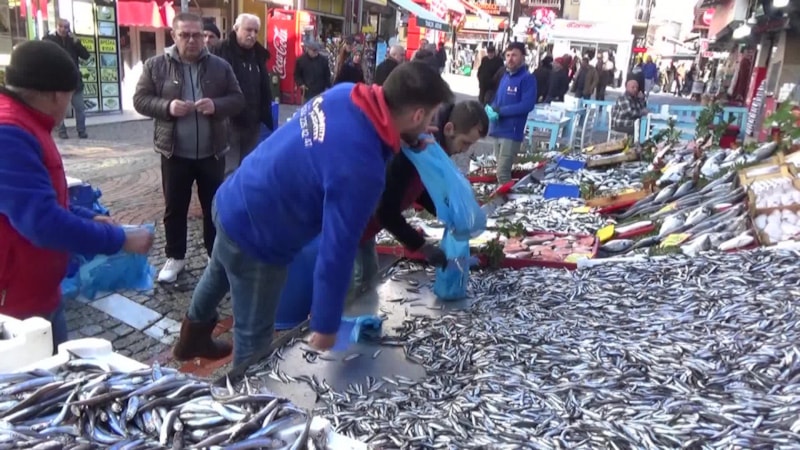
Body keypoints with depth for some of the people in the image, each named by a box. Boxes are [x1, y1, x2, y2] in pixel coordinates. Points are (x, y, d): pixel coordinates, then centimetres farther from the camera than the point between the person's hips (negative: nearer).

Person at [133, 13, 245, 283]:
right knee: (174, 208, 10)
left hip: (211, 153, 1)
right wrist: (167, 107, -19)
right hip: (175, 153, 0)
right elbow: (140, 100, -1)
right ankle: (175, 257, 25)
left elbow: (237, 99, 2)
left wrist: (217, 105, -18)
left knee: (215, 207, 11)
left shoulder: (220, 66, 2)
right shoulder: (156, 66, -1)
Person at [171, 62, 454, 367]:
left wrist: (404, 138, 2)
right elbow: (337, 250, -29)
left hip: (233, 201, 10)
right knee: (254, 338, 14)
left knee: (218, 276, 35)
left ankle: (193, 338, 64)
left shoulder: (345, 93, -12)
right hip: (255, 235, -10)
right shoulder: (362, 169, -35)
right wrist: (325, 326, -16)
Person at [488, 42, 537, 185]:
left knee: (502, 173, -11)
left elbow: (527, 105, -19)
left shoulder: (527, 78, -9)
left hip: (512, 132, -8)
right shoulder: (505, 76, 14)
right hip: (498, 129, 8)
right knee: (501, 169, 17)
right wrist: (492, 109, -5)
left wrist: (501, 110, -19)